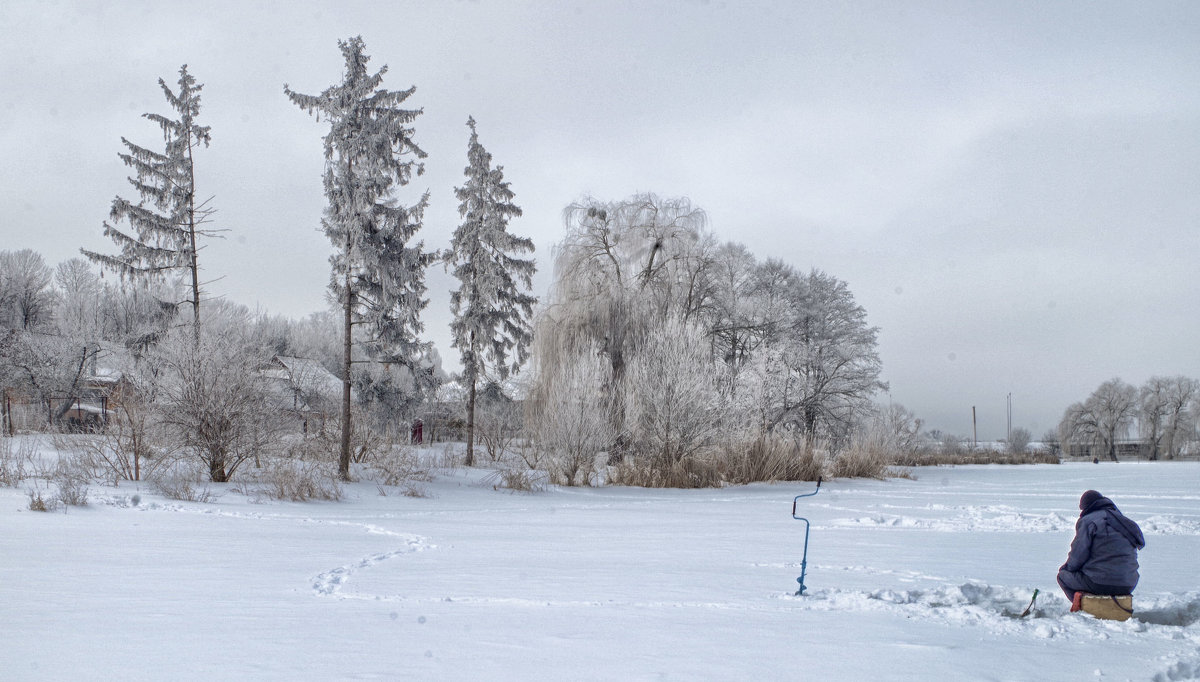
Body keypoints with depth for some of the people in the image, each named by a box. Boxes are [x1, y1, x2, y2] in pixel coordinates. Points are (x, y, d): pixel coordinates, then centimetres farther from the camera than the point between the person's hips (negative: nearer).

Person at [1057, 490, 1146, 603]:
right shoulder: (1123, 520, 16)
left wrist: (1067, 567, 11)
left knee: (1063, 575, 14)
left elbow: (1078, 555, -10)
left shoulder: (1087, 521, -7)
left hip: (1100, 583, -7)